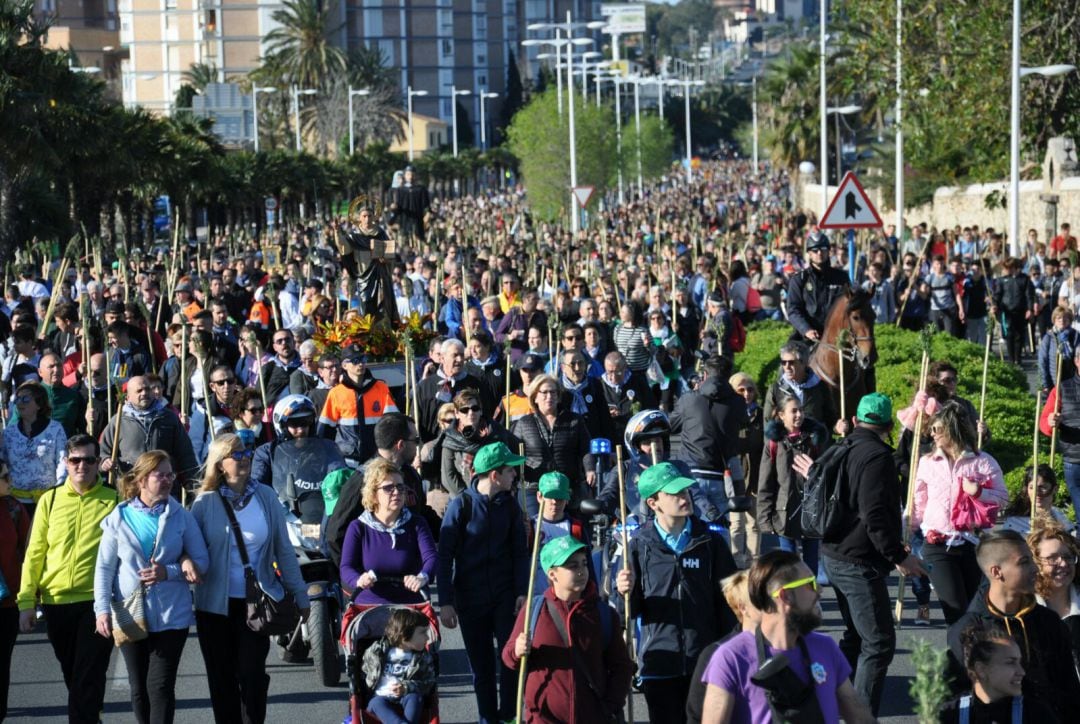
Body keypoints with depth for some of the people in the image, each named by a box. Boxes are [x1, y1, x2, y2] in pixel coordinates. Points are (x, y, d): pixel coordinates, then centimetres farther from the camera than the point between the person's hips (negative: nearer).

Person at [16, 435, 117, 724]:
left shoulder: (113, 501, 0)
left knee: (88, 677, -6)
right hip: (56, 601, 3)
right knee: (72, 674, 16)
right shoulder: (50, 500, 6)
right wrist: (26, 601, 0)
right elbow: (35, 553, 6)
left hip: (97, 601, -3)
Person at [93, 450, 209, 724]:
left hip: (171, 616, -1)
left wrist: (168, 572, -15)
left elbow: (202, 560, 1)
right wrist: (102, 609, -7)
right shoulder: (119, 517, 0)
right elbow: (104, 567, 1)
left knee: (160, 685, -7)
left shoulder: (181, 517, -1)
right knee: (139, 687, 11)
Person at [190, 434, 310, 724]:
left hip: (256, 602, 0)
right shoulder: (206, 502, -4)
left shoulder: (266, 496, -1)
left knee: (252, 673, -2)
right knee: (222, 678, 8)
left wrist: (300, 595, 6)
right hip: (216, 604, 0)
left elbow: (284, 549, 4)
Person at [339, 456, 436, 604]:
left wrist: (422, 577, -31)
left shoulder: (416, 524, 8)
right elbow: (346, 568, -2)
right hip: (368, 608, 0)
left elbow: (431, 557, -7)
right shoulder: (358, 528, 7)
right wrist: (359, 580, -26)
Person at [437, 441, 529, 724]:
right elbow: (445, 556, -8)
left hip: (504, 595, 2)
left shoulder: (508, 504, 1)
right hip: (470, 599, -2)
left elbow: (520, 551, 6)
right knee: (481, 664, 7)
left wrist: (521, 592, -4)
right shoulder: (461, 505, -10)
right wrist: (445, 602, -10)